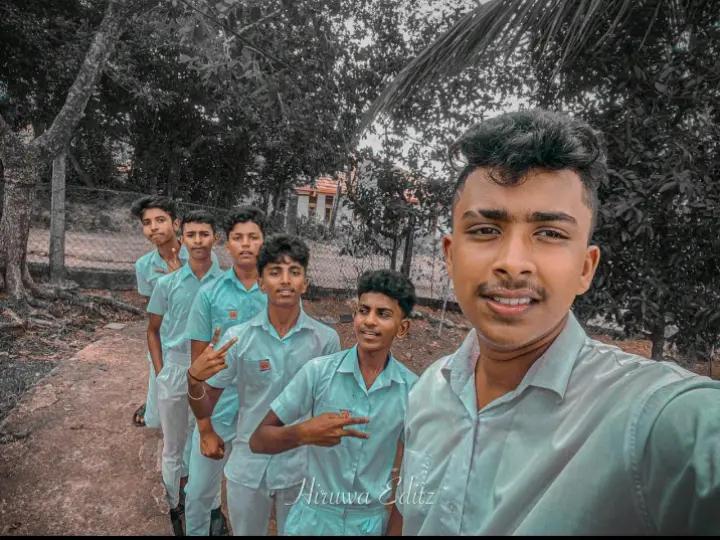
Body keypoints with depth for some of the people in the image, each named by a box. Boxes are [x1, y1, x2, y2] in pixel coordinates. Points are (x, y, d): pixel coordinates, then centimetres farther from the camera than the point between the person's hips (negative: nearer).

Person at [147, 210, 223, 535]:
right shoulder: (167, 283, -2)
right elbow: (153, 330, 7)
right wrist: (160, 372, 1)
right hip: (175, 370, 1)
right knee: (174, 446, 15)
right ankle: (177, 508, 36)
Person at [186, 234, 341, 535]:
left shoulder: (326, 339, -13)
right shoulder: (237, 337, -12)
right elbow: (204, 407, -5)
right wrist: (194, 378, -23)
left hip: (302, 467, 0)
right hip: (247, 466, 1)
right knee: (245, 532, 23)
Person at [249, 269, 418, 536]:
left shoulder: (412, 388, -13)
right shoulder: (318, 371, -16)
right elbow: (259, 441, -14)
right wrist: (303, 433, -30)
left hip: (373, 521, 1)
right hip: (314, 517, 0)